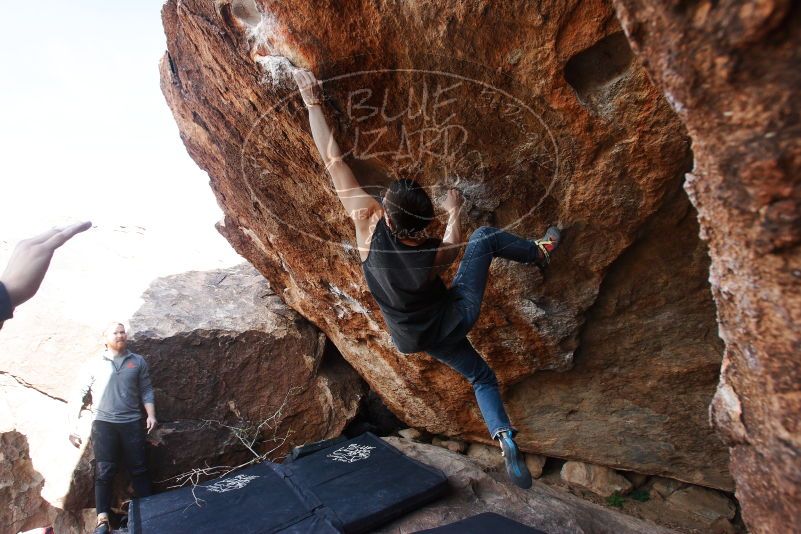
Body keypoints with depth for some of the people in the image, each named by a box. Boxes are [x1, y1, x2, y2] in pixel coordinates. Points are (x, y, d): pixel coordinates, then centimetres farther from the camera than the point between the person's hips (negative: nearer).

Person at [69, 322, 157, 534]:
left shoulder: (138, 361, 6)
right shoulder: (95, 364, 4)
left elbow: (146, 391, 7)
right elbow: (81, 393, 5)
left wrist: (151, 415, -4)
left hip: (132, 423, 1)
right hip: (103, 423, -1)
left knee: (139, 469, 6)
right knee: (104, 471, -1)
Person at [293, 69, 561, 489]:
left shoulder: (368, 222, -28)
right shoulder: (437, 254, -27)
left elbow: (332, 159, -20)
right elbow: (453, 245, 1)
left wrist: (312, 102, -11)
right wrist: (454, 212, 17)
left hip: (417, 339, 3)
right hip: (455, 317, -3)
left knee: (481, 378, 26)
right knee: (486, 237, 9)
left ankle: (503, 436, 12)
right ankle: (541, 253, 32)